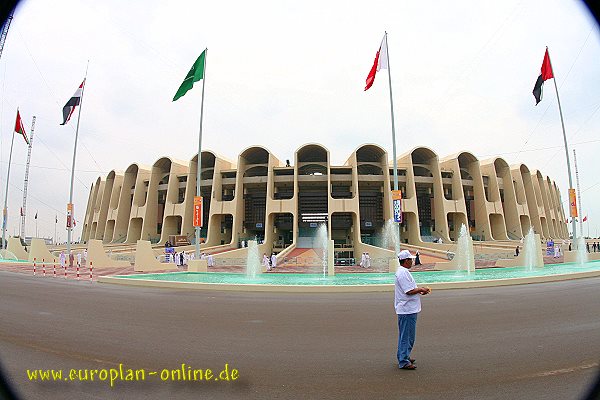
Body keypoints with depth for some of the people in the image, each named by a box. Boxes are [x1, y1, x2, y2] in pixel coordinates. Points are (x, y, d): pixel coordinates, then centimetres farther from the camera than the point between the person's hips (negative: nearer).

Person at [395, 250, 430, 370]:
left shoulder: (403, 272, 15)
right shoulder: (403, 273, -20)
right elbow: (409, 291, -23)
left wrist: (419, 290, 12)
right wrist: (421, 289, -9)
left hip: (409, 309, 11)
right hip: (407, 310, -11)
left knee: (406, 335, 20)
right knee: (406, 336, -3)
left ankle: (403, 357, 31)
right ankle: (403, 362, 4)